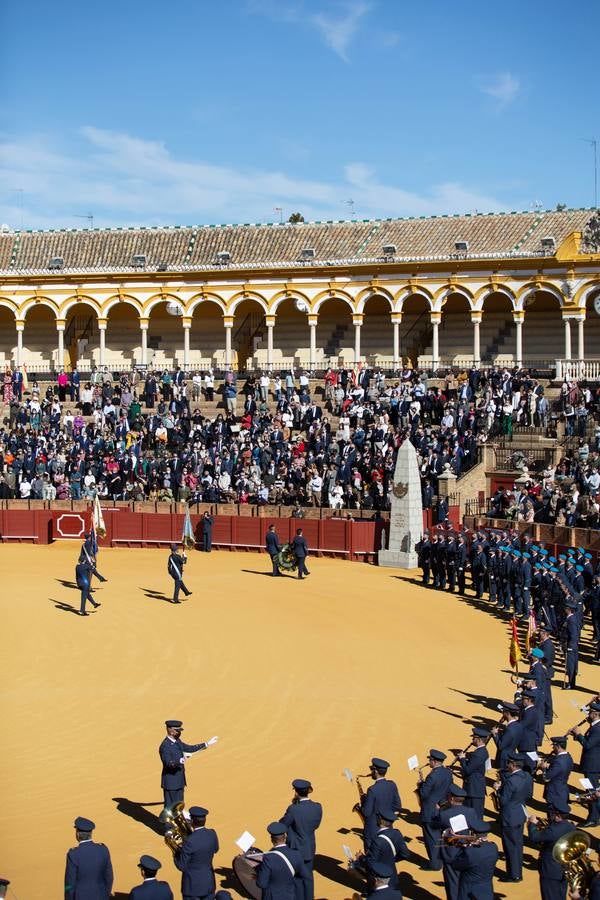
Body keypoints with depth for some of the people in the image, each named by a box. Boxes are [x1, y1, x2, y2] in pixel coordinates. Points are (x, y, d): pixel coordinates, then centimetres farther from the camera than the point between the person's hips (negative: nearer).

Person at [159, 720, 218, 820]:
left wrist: (207, 744, 17)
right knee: (170, 807, 1)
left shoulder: (177, 741, 6)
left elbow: (189, 748, 17)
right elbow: (168, 763, -33)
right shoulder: (165, 746, -23)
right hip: (170, 782, -9)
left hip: (179, 781, 9)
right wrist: (179, 761, -51)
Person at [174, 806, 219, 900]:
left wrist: (177, 852, -2)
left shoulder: (190, 841, -28)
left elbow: (181, 866, -18)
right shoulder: (212, 834, -9)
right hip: (209, 881, 6)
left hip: (193, 885, -5)